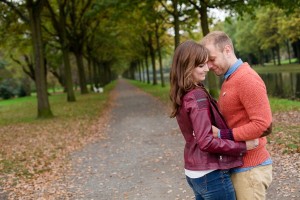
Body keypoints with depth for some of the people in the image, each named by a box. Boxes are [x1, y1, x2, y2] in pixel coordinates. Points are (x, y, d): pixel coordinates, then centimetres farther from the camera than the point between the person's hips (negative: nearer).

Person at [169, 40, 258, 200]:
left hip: (193, 172, 9)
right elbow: (206, 142, -25)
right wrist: (243, 146, -18)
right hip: (210, 174, -9)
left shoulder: (181, 96, 5)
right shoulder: (198, 97, -21)